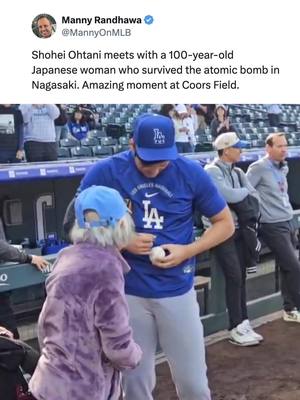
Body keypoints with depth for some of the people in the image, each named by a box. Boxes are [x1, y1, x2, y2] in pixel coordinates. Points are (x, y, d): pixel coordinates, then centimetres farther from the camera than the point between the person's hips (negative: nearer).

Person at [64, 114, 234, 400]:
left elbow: (225, 223, 3)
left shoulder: (191, 172, -7)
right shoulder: (105, 172, -9)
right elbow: (76, 224, 0)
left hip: (178, 291, 1)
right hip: (127, 292, 0)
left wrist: (188, 250, -13)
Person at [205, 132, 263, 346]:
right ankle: (236, 328, 0)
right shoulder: (212, 171, -10)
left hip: (239, 229, 7)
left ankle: (243, 324, 14)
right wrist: (244, 191, -2)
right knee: (234, 277, -8)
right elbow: (229, 195, -20)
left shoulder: (238, 172, 13)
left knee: (241, 277, 8)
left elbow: (254, 196, 9)